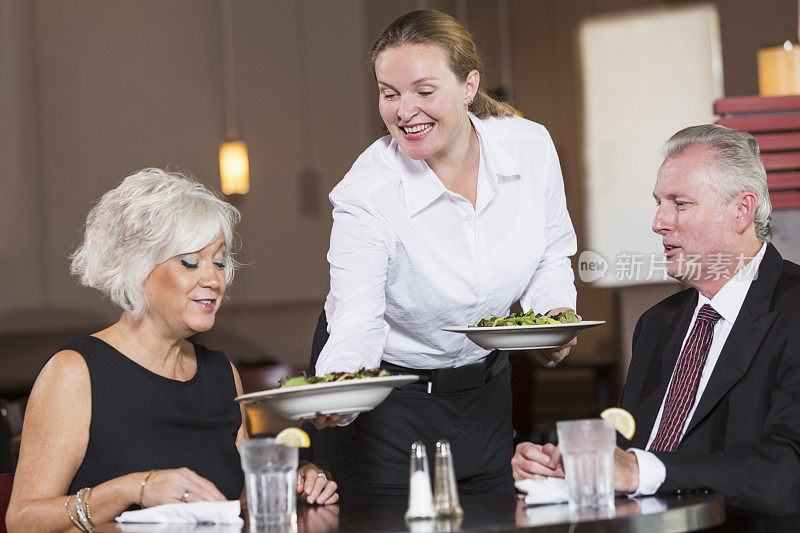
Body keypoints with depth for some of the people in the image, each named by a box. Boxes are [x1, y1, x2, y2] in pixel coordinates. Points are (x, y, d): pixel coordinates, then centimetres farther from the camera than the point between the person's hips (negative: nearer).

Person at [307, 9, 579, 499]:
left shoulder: (530, 147, -13)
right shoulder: (368, 194, -25)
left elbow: (550, 257, 4)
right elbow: (358, 323, -30)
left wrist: (557, 317, -16)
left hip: (484, 384, 4)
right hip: (384, 396, -4)